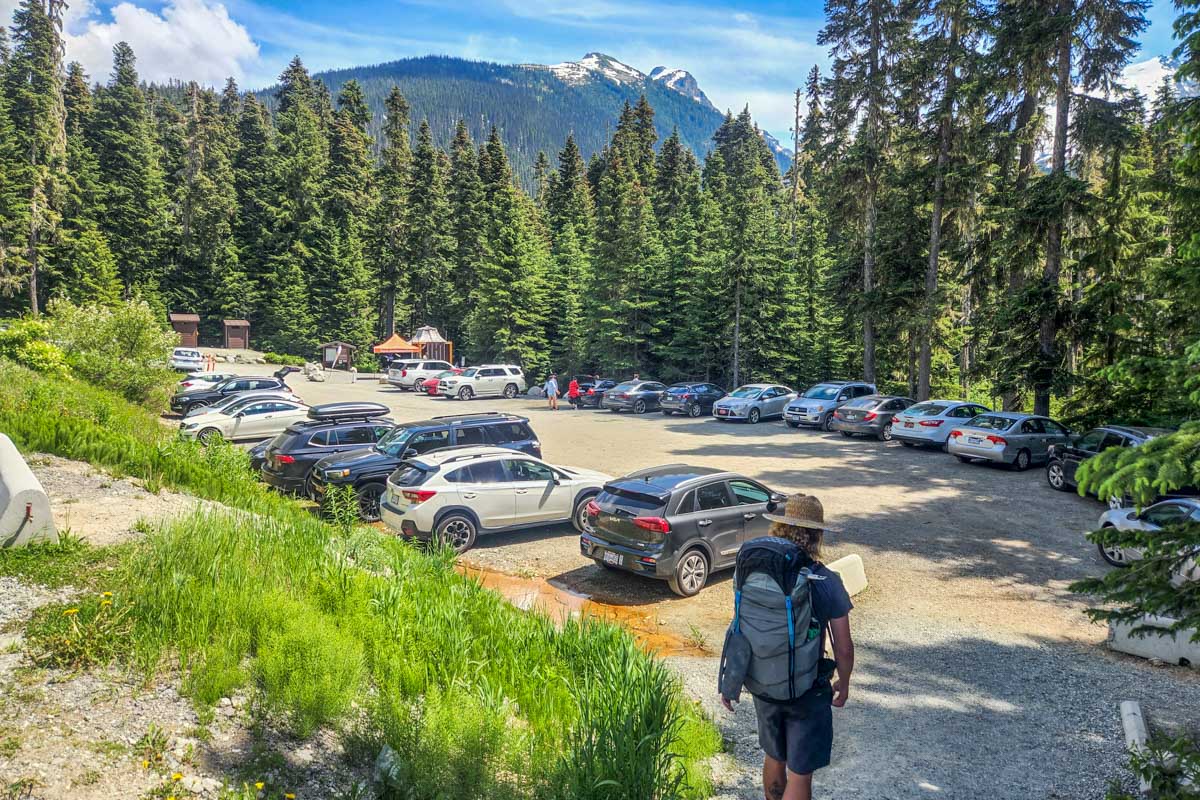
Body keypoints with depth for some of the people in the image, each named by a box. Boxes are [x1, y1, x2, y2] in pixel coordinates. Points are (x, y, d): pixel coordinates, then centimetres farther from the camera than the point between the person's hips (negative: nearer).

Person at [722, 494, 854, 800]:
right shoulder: (827, 582, -19)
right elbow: (843, 647, -11)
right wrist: (844, 683, 8)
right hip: (808, 693, -3)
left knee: (774, 758, 25)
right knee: (800, 774, 10)